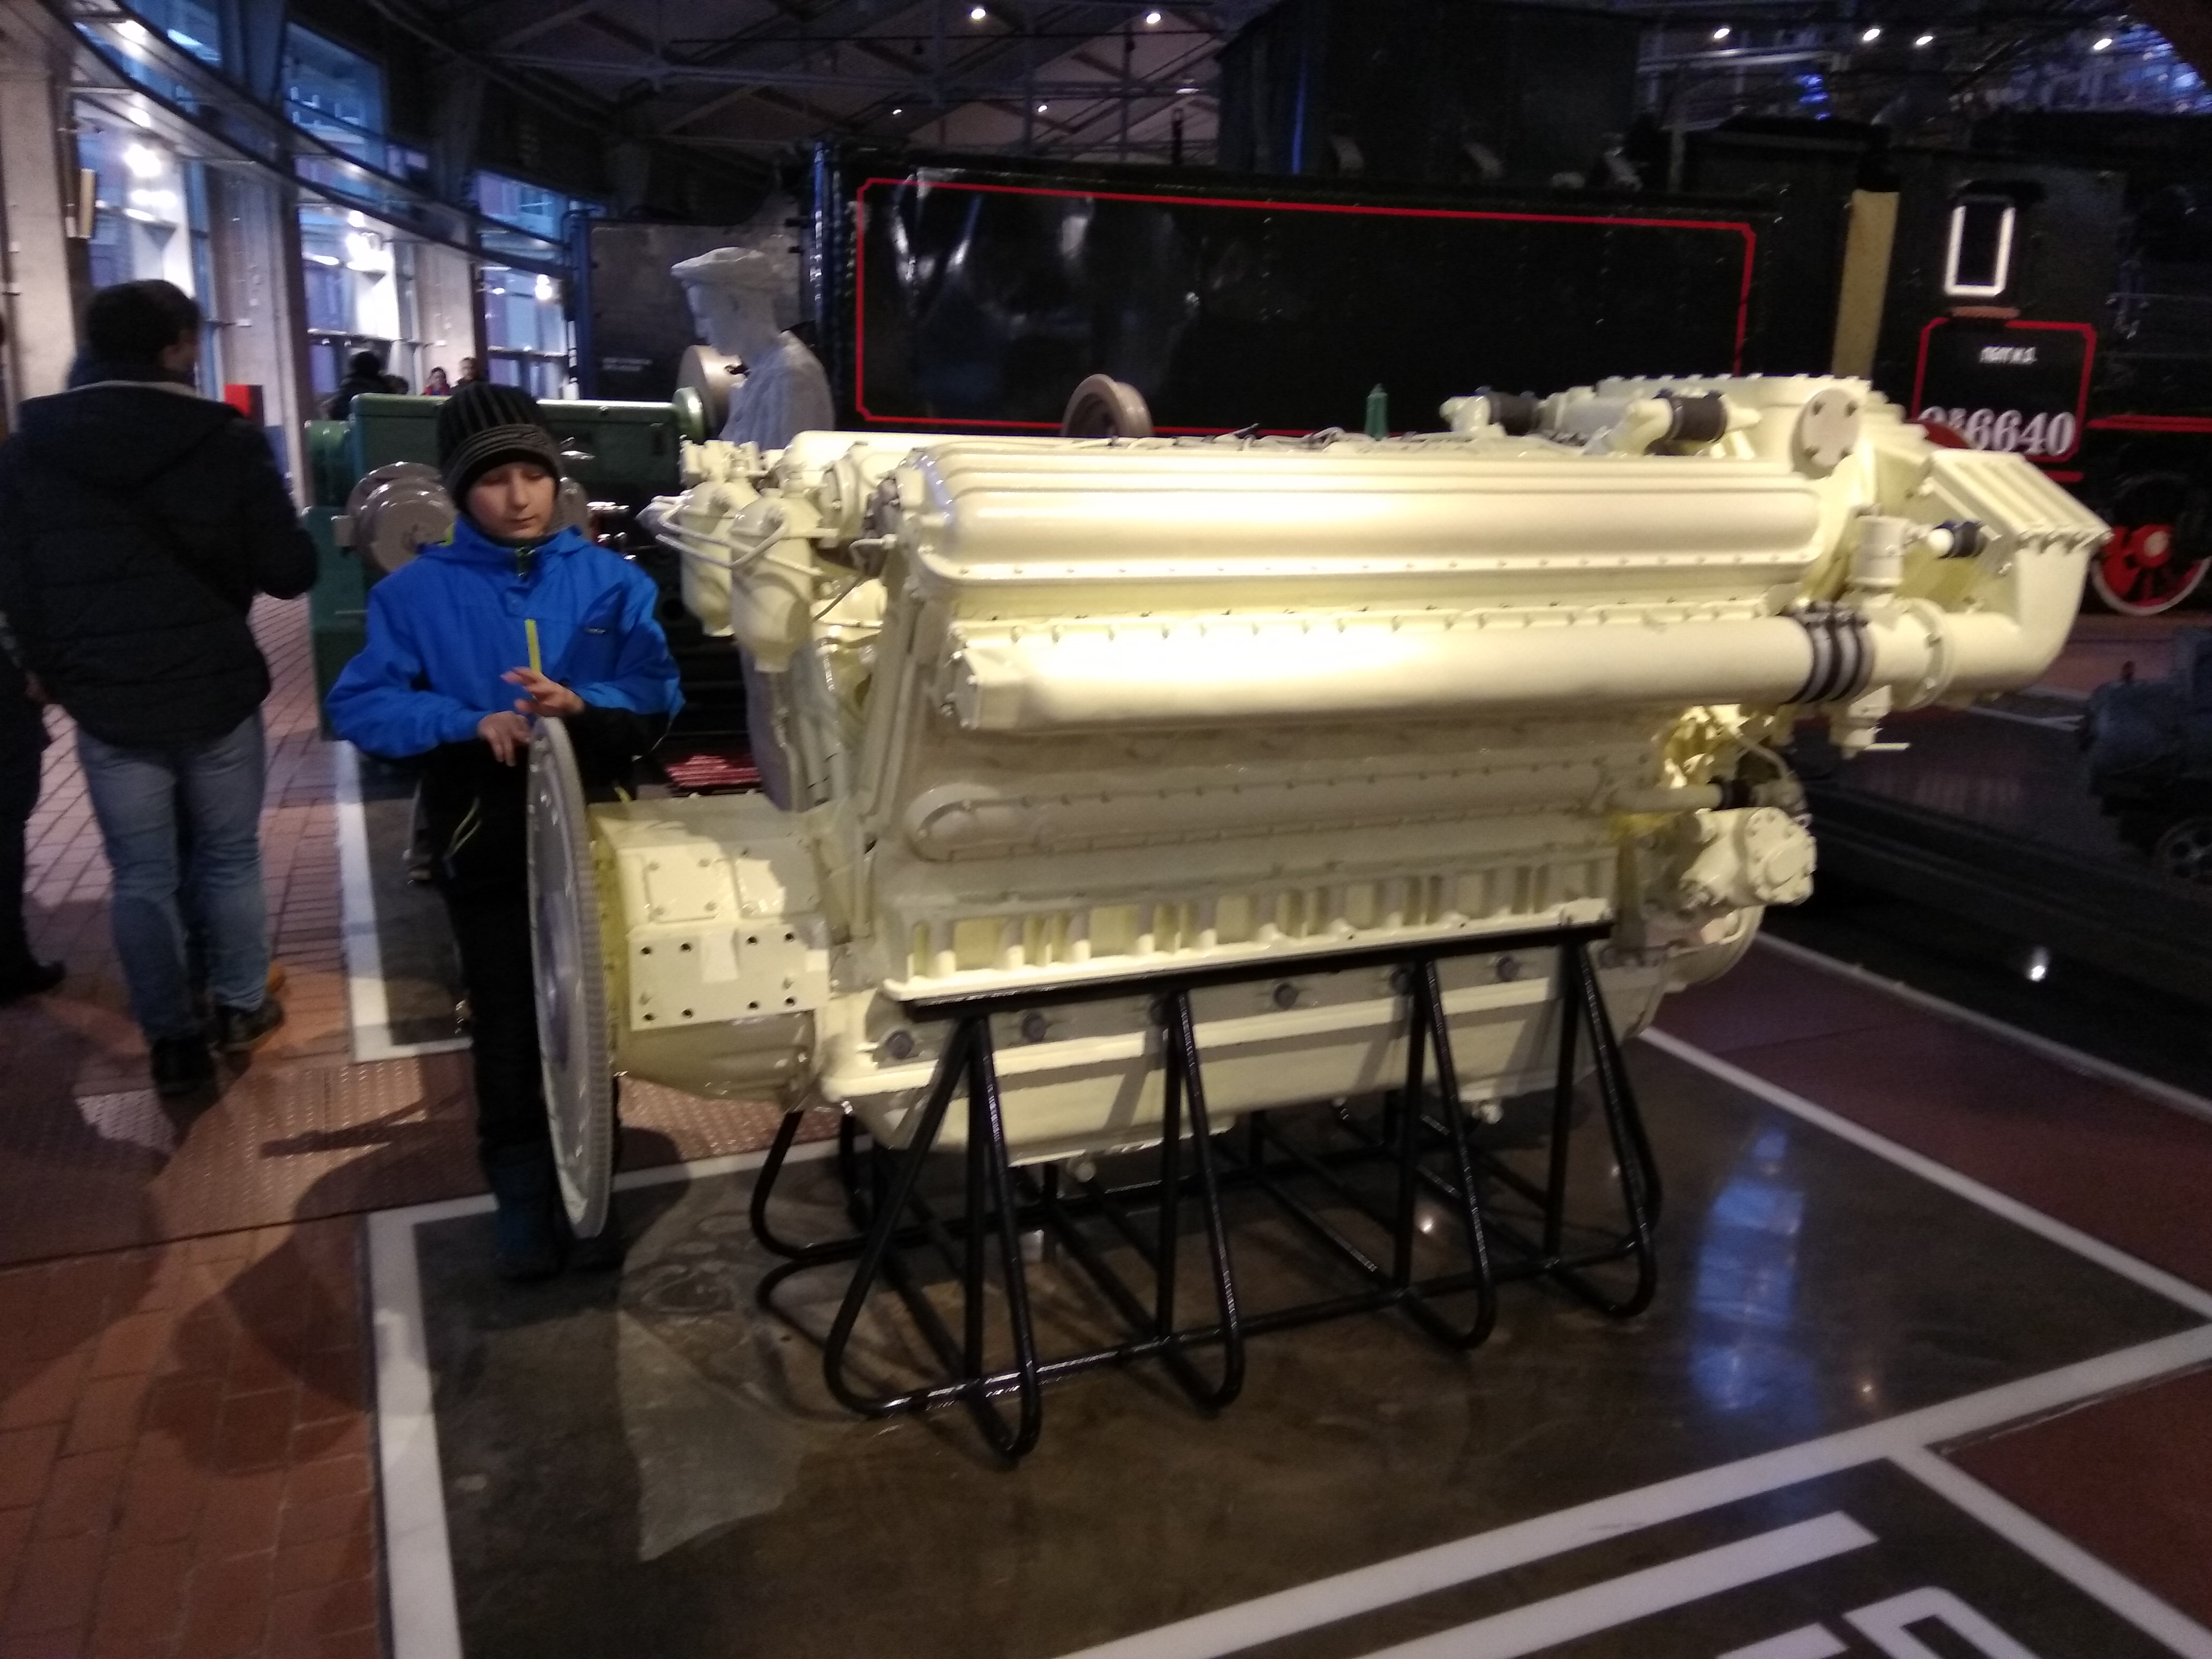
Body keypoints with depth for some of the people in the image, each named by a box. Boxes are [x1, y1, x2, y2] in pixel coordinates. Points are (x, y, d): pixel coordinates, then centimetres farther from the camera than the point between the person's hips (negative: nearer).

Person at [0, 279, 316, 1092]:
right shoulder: (228, 440, -11)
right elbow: (290, 572, -8)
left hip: (106, 700, 2)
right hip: (216, 688, -1)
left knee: (141, 877, 9)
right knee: (228, 858, 15)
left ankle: (171, 1041, 16)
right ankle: (240, 1007, 27)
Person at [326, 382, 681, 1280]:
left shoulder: (611, 578, -3)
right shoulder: (418, 589, -5)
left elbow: (658, 695, -7)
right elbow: (357, 703, -8)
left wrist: (583, 707, -26)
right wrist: (468, 723, -22)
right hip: (484, 842, -1)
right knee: (506, 1024, 10)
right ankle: (522, 1190, 28)